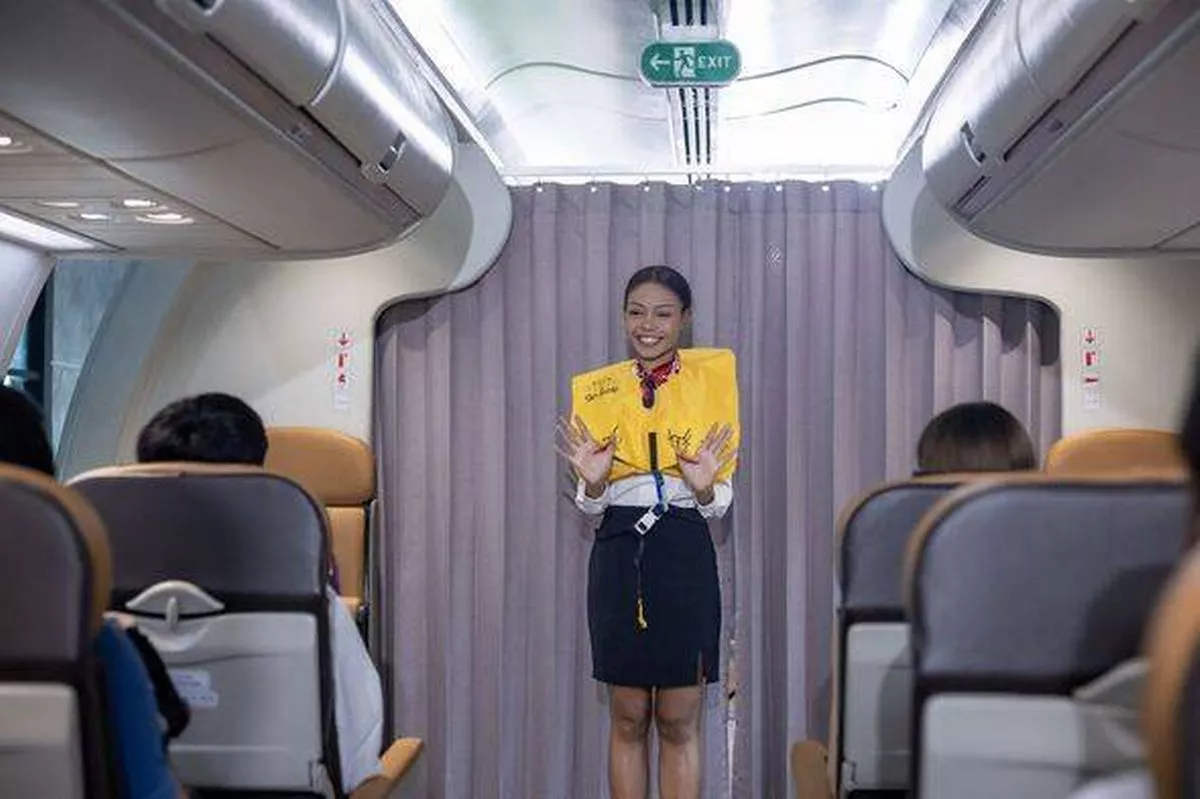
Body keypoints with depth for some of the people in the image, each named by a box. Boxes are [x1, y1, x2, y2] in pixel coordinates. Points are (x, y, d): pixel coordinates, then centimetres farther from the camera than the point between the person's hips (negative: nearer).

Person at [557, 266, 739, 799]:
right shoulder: (597, 391, 7)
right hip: (618, 555, 2)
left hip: (685, 557, -1)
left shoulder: (710, 380, 2)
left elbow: (721, 503, 4)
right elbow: (590, 505, 9)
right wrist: (593, 483, -12)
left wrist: (705, 489, -17)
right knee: (627, 719, 8)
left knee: (679, 721, 3)